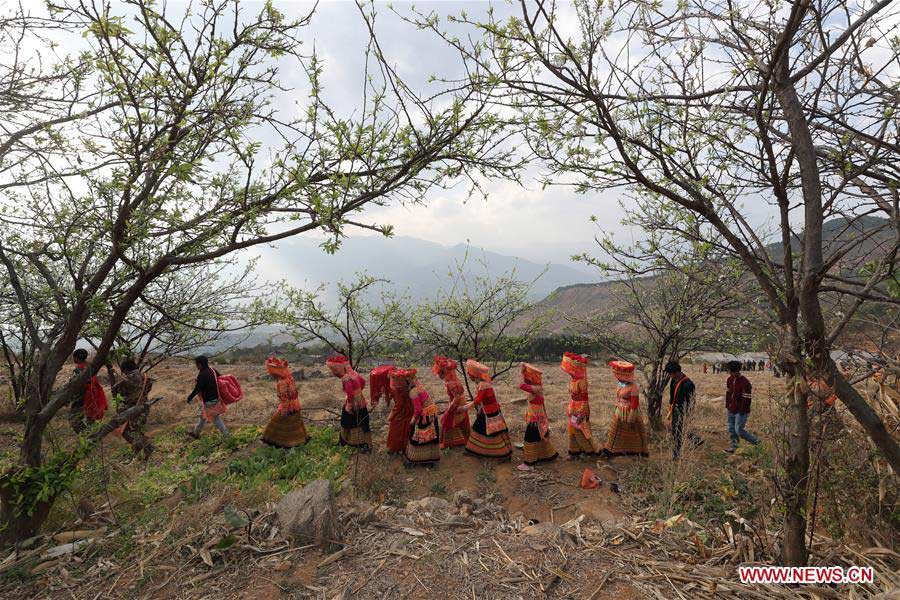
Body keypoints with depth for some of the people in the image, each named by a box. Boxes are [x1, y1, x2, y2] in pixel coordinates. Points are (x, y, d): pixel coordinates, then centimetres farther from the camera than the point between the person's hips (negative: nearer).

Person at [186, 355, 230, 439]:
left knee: (216, 418, 3)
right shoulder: (212, 370, 1)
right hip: (215, 398, 9)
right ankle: (196, 433, 41)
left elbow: (197, 389, -24)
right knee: (203, 416, 25)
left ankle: (227, 434, 9)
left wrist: (189, 398, -10)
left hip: (209, 401, -9)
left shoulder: (202, 375, -23)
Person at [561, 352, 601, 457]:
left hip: (580, 408, -9)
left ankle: (590, 449, 21)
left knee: (582, 430, 4)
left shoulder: (581, 381, -23)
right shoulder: (573, 379, 2)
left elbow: (585, 398, -20)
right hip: (573, 407, 9)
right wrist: (570, 408, 19)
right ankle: (576, 451, 27)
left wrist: (583, 414, -18)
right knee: (573, 429, 15)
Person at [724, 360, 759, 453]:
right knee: (731, 429, 13)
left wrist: (742, 411, -17)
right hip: (731, 410, 8)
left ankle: (756, 442, 17)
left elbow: (746, 399, -19)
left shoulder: (745, 382, -21)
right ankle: (734, 445, 28)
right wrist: (727, 405, 12)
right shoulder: (730, 380, 5)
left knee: (739, 430, -4)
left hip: (741, 412, -8)